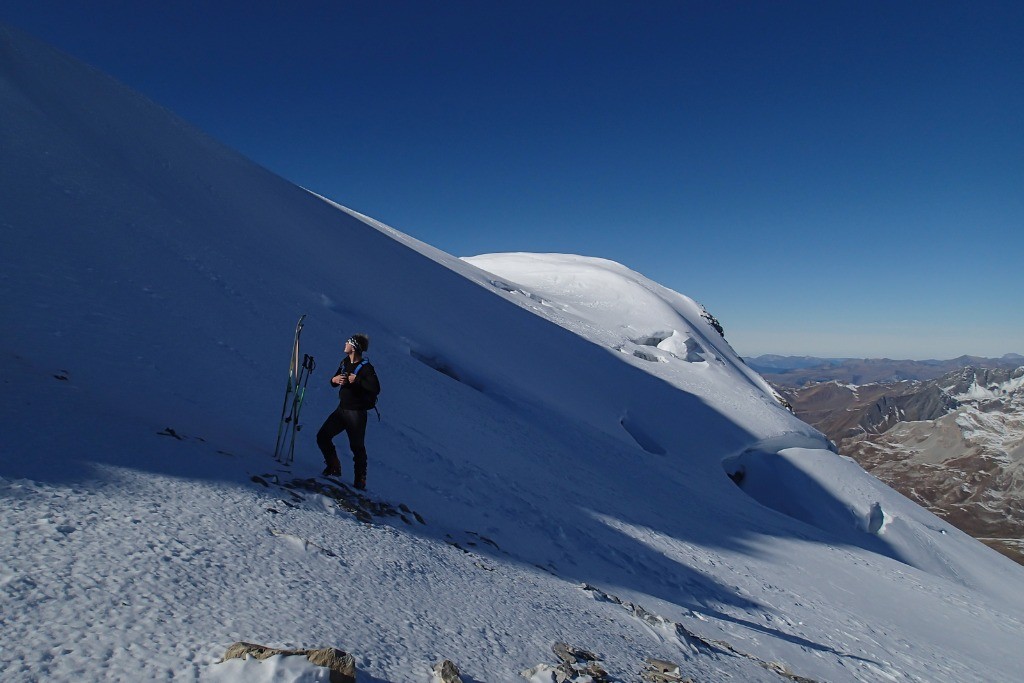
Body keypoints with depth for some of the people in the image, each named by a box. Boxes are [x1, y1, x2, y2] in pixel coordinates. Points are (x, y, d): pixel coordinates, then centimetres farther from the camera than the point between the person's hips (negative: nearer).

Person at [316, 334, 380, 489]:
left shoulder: (366, 367, -16)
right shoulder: (345, 361, 8)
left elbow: (376, 388, -27)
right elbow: (333, 382, 17)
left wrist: (357, 380, -25)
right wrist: (335, 379, -7)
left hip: (356, 412, -8)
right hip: (342, 409, 8)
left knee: (357, 447, 1)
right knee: (322, 437, 4)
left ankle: (360, 481, 13)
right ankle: (334, 467, 21)